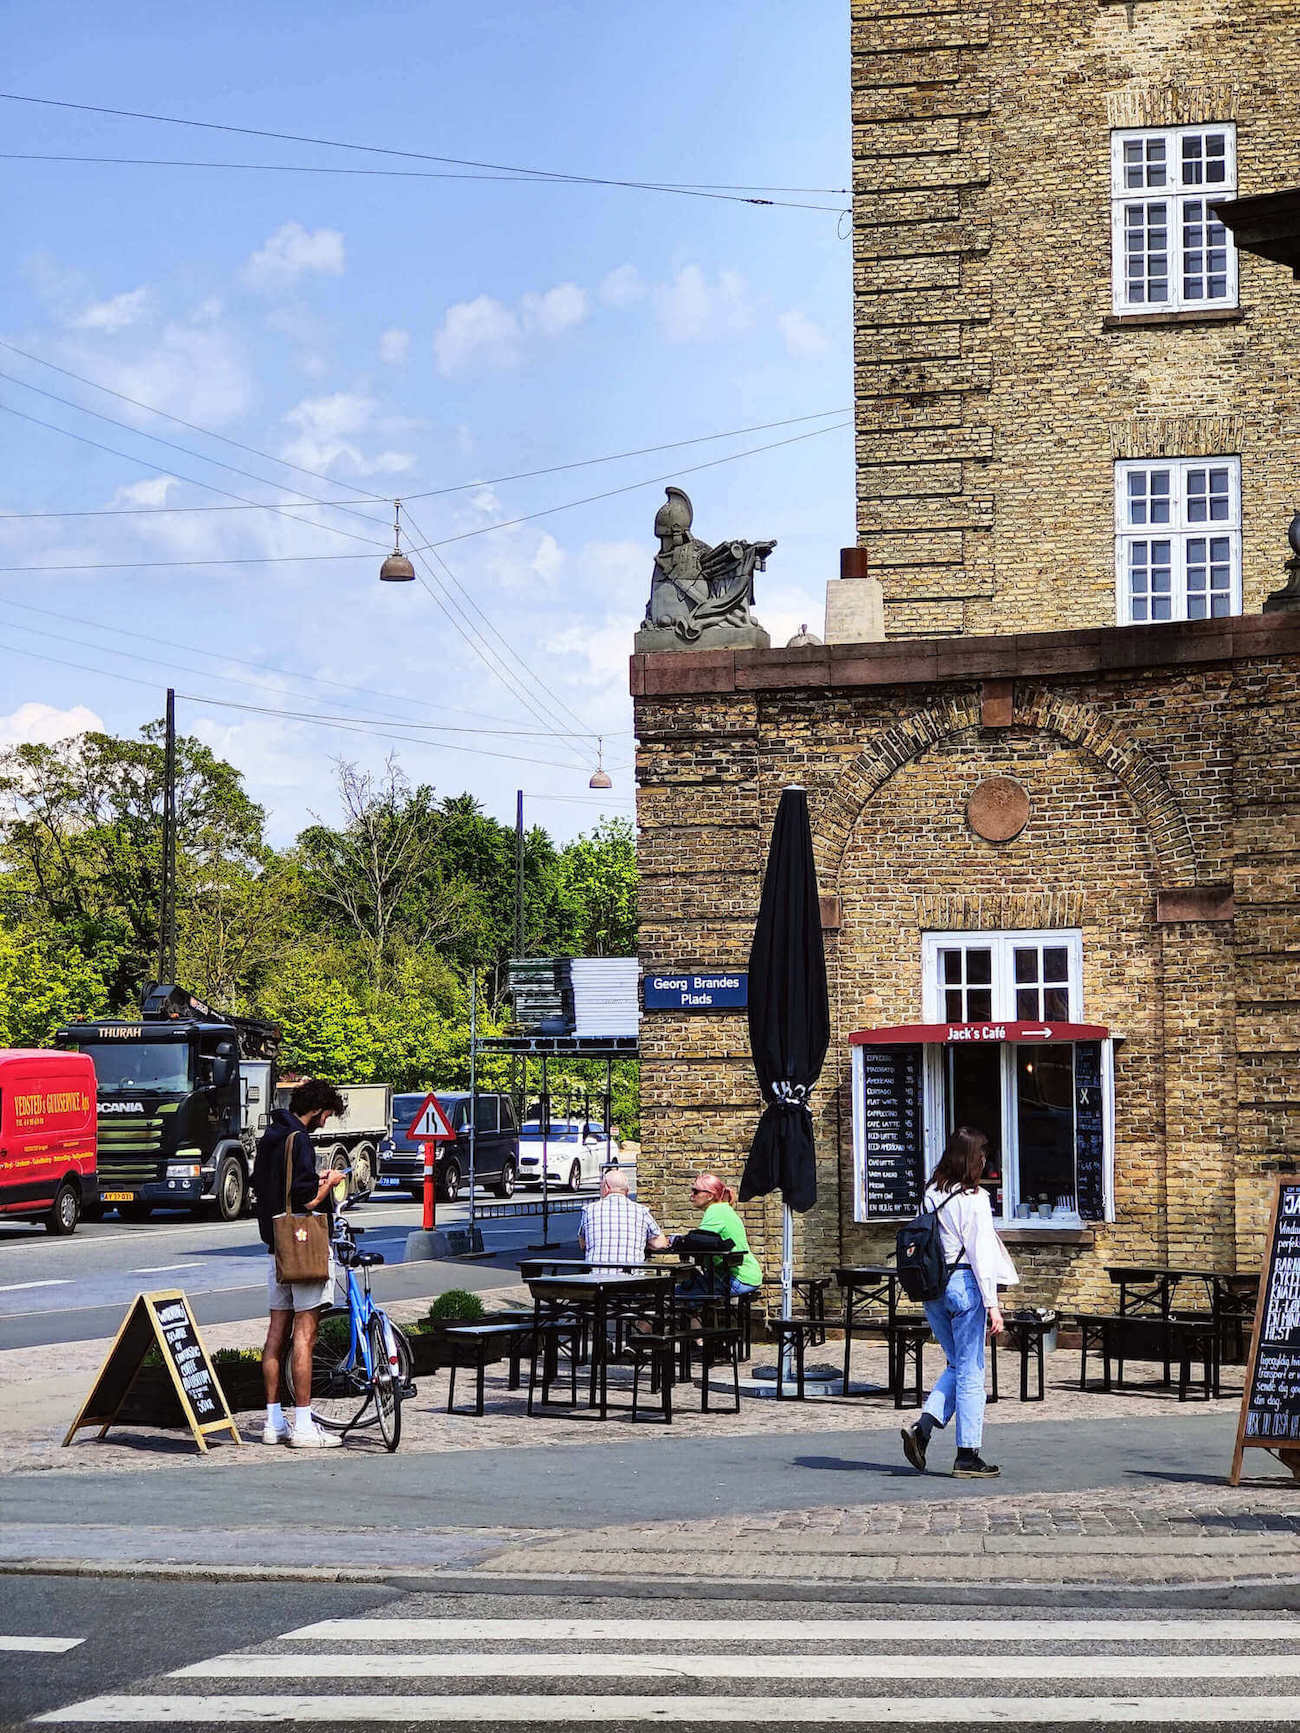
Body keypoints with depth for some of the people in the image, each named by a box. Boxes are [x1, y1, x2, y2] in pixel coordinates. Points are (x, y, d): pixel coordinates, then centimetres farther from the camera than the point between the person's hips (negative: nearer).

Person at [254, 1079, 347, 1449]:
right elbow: (307, 1200, -23)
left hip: (276, 1245, 9)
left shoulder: (269, 1136, 12)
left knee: (277, 1331, 11)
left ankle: (274, 1422, 14)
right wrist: (329, 1182, -4)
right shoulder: (298, 1140, -17)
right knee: (304, 1334, -6)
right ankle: (303, 1426, -5)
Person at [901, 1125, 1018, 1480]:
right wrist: (992, 1304, -11)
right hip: (964, 1284, -6)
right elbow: (981, 1253, -13)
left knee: (956, 1364, 19)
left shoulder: (931, 1194, 7)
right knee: (971, 1373, 2)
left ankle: (922, 1428, 0)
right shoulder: (974, 1199, -11)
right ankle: (967, 1457, 5)